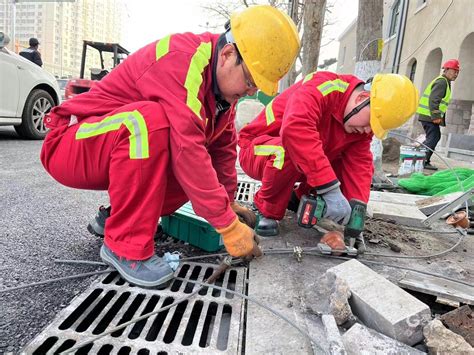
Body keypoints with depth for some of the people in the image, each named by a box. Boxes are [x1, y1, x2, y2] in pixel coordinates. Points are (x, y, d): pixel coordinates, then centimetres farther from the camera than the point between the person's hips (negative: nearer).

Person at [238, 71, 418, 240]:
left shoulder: (361, 125, -3)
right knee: (289, 152, -39)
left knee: (353, 164, -8)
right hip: (258, 151, -6)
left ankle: (300, 199, 9)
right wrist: (330, 189, -46)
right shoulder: (321, 88, -27)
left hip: (300, 166, 7)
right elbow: (296, 131, -45)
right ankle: (267, 212, -13)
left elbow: (359, 165, -10)